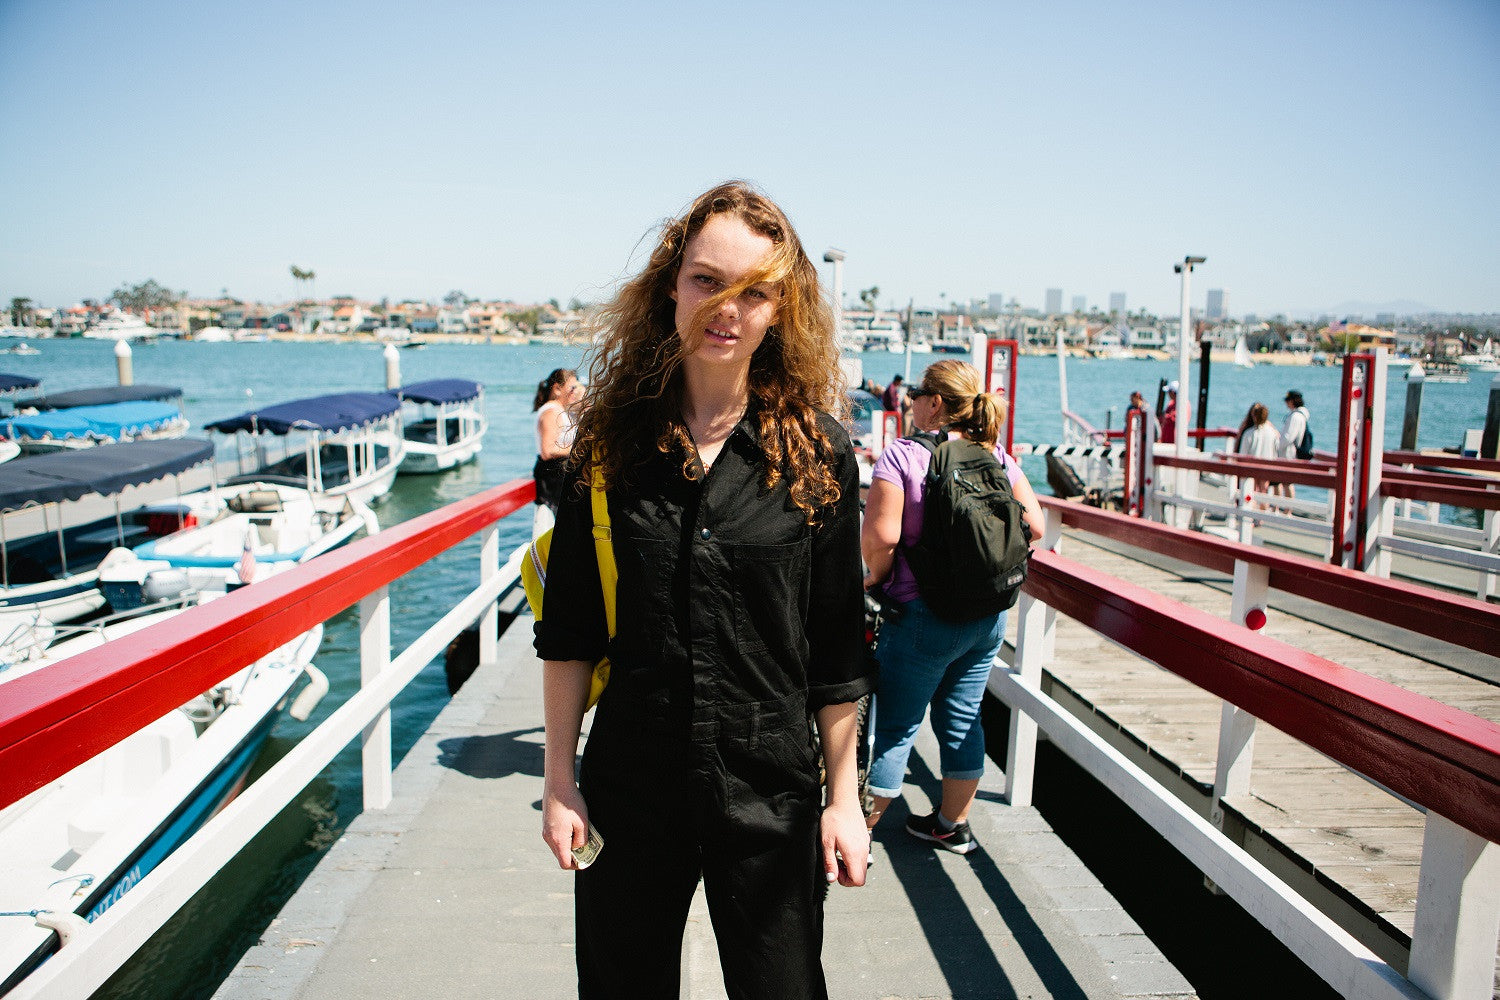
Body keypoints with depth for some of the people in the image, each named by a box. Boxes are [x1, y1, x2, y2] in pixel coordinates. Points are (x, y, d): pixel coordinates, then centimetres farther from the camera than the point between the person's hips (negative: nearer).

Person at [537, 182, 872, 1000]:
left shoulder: (817, 452, -6)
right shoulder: (613, 439, -3)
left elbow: (838, 651, -2)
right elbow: (568, 631, 1)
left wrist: (844, 798, 0)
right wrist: (558, 779, 1)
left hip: (771, 799, -1)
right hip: (626, 790, 1)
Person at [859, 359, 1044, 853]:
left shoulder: (902, 455, -14)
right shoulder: (998, 456, 3)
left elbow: (880, 536, -24)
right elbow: (1033, 524, 2)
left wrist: (875, 577, -5)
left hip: (925, 613, -6)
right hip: (989, 614, 6)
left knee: (894, 725, 5)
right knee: (962, 719, 19)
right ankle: (953, 823, 32)